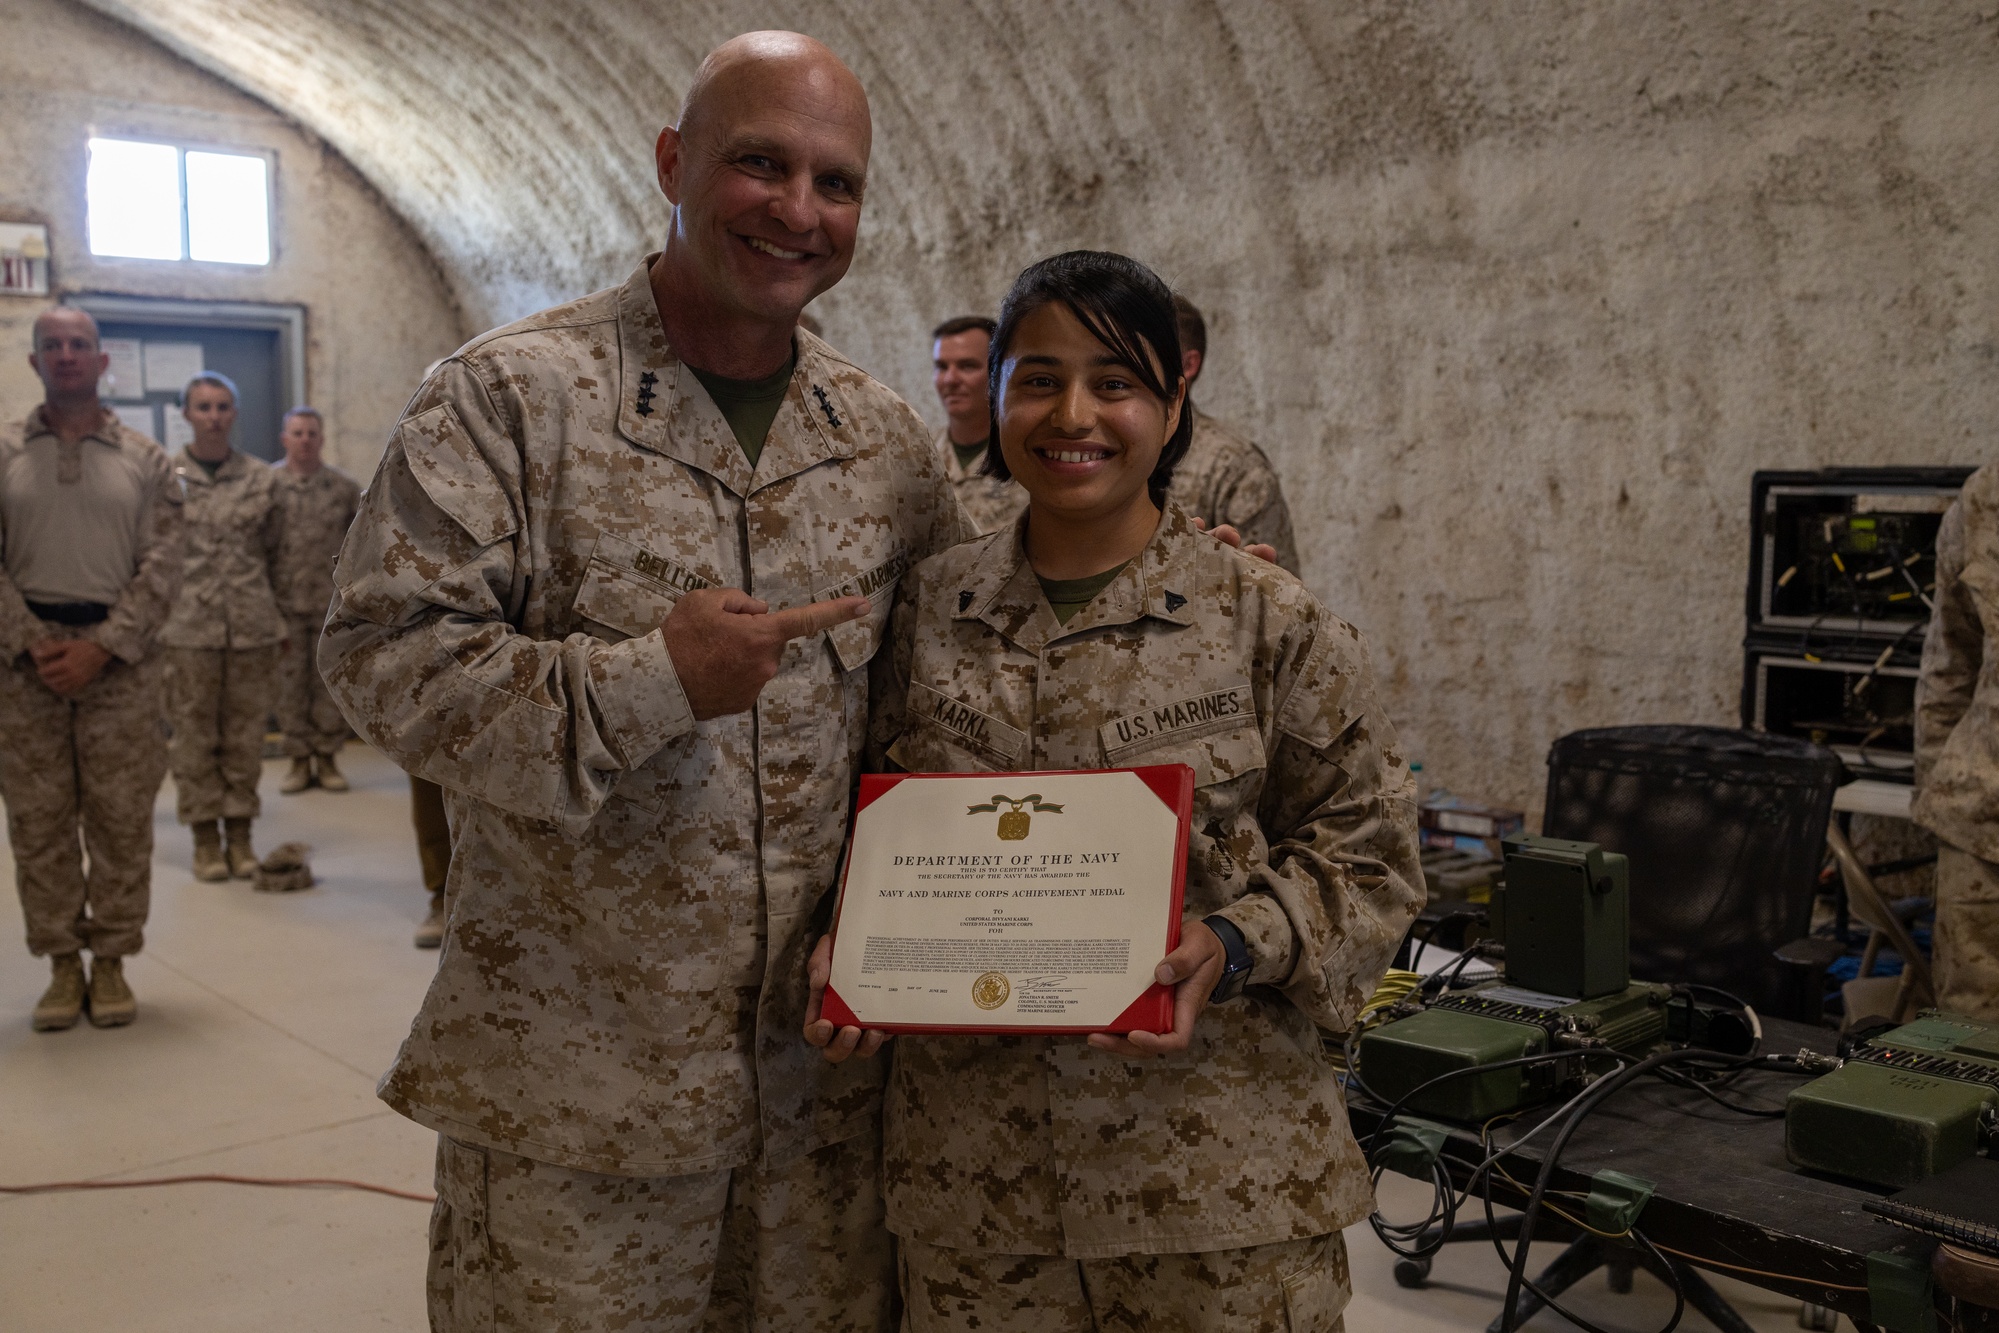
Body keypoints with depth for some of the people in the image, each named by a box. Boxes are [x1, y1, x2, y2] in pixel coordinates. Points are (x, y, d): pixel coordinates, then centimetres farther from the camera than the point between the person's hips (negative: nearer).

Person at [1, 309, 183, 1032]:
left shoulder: (145, 461, 6)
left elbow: (160, 567, -1)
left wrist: (100, 648, -11)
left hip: (119, 658, -1)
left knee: (121, 816, 1)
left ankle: (111, 961, 12)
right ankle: (62, 965, 13)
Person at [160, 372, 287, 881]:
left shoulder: (262, 478, 6)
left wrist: (280, 623, 9)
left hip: (252, 626, 1)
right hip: (187, 626, -1)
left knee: (245, 734, 6)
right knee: (194, 734, 3)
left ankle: (240, 834, 16)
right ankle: (205, 836, 14)